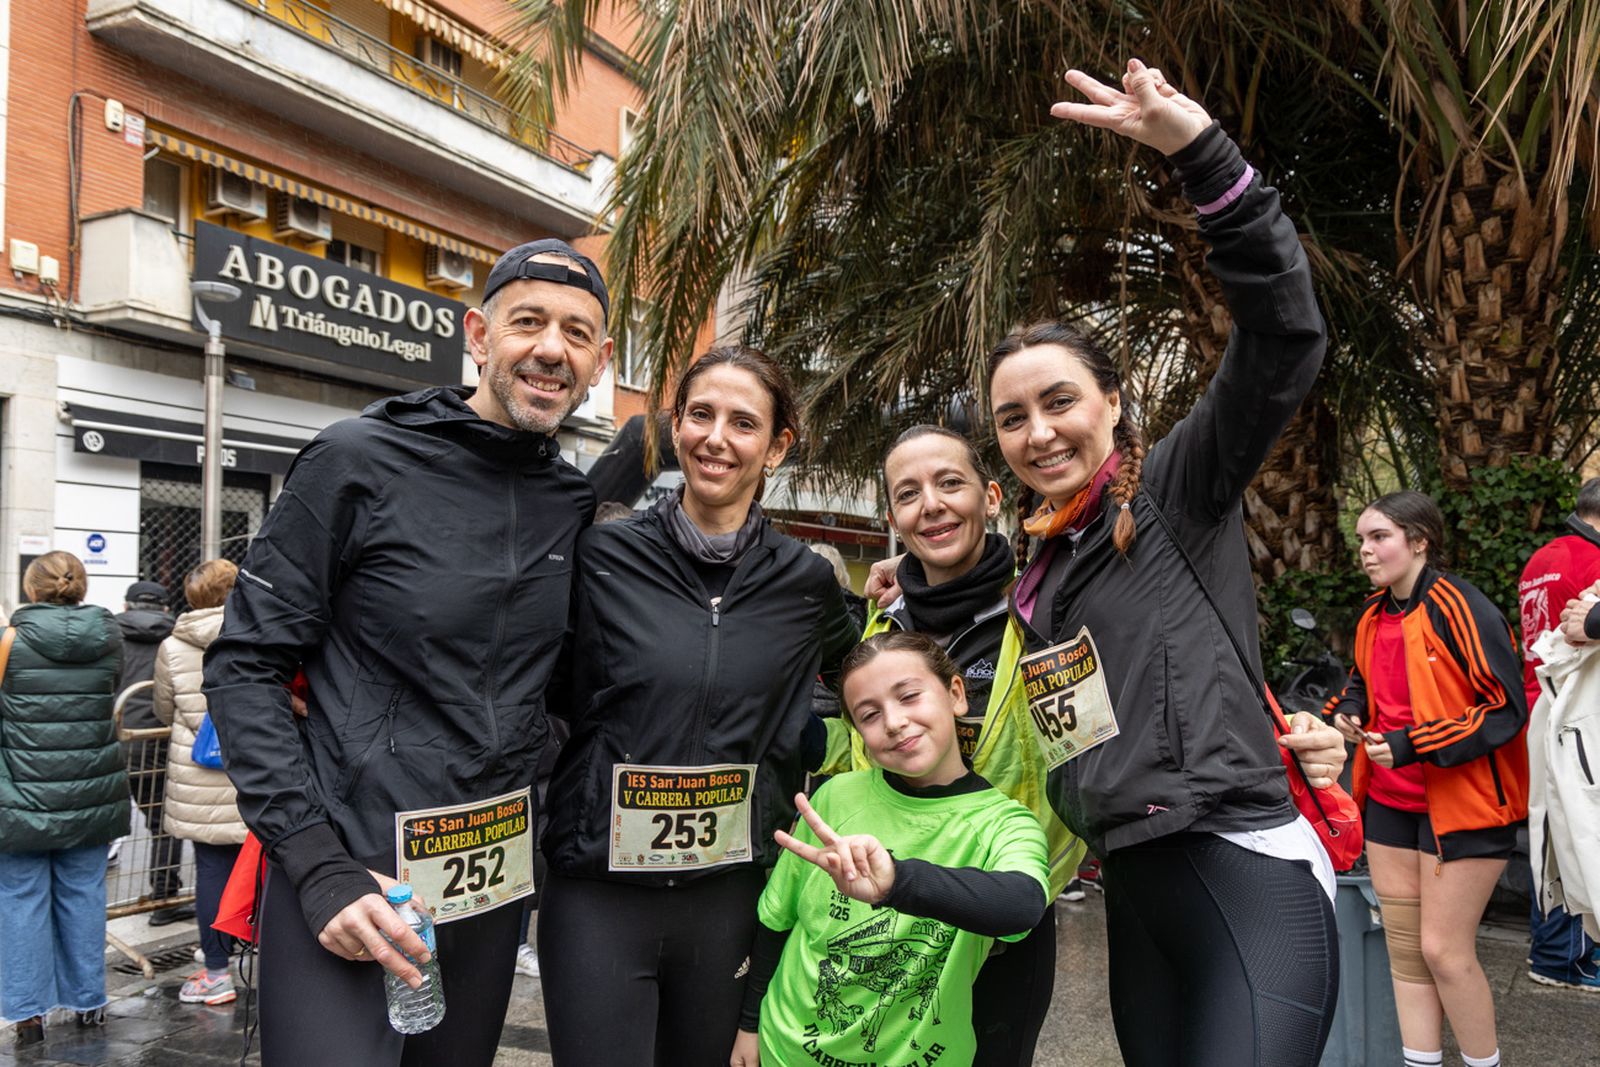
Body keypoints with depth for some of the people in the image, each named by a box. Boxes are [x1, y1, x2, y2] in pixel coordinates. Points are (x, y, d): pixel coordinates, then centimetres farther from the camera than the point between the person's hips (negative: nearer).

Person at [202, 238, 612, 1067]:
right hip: (347, 880, -5)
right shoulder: (361, 461, -11)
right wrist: (318, 868, -16)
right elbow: (245, 664, -10)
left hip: (493, 880, 5)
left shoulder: (577, 504, 3)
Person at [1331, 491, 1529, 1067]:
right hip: (1389, 802, 7)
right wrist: (1348, 709, 3)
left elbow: (1507, 708, -18)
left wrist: (1412, 745, -24)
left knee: (1443, 950, -2)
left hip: (1461, 801, -7)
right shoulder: (1373, 616, 7)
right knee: (1403, 947, 11)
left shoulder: (1457, 608, -17)